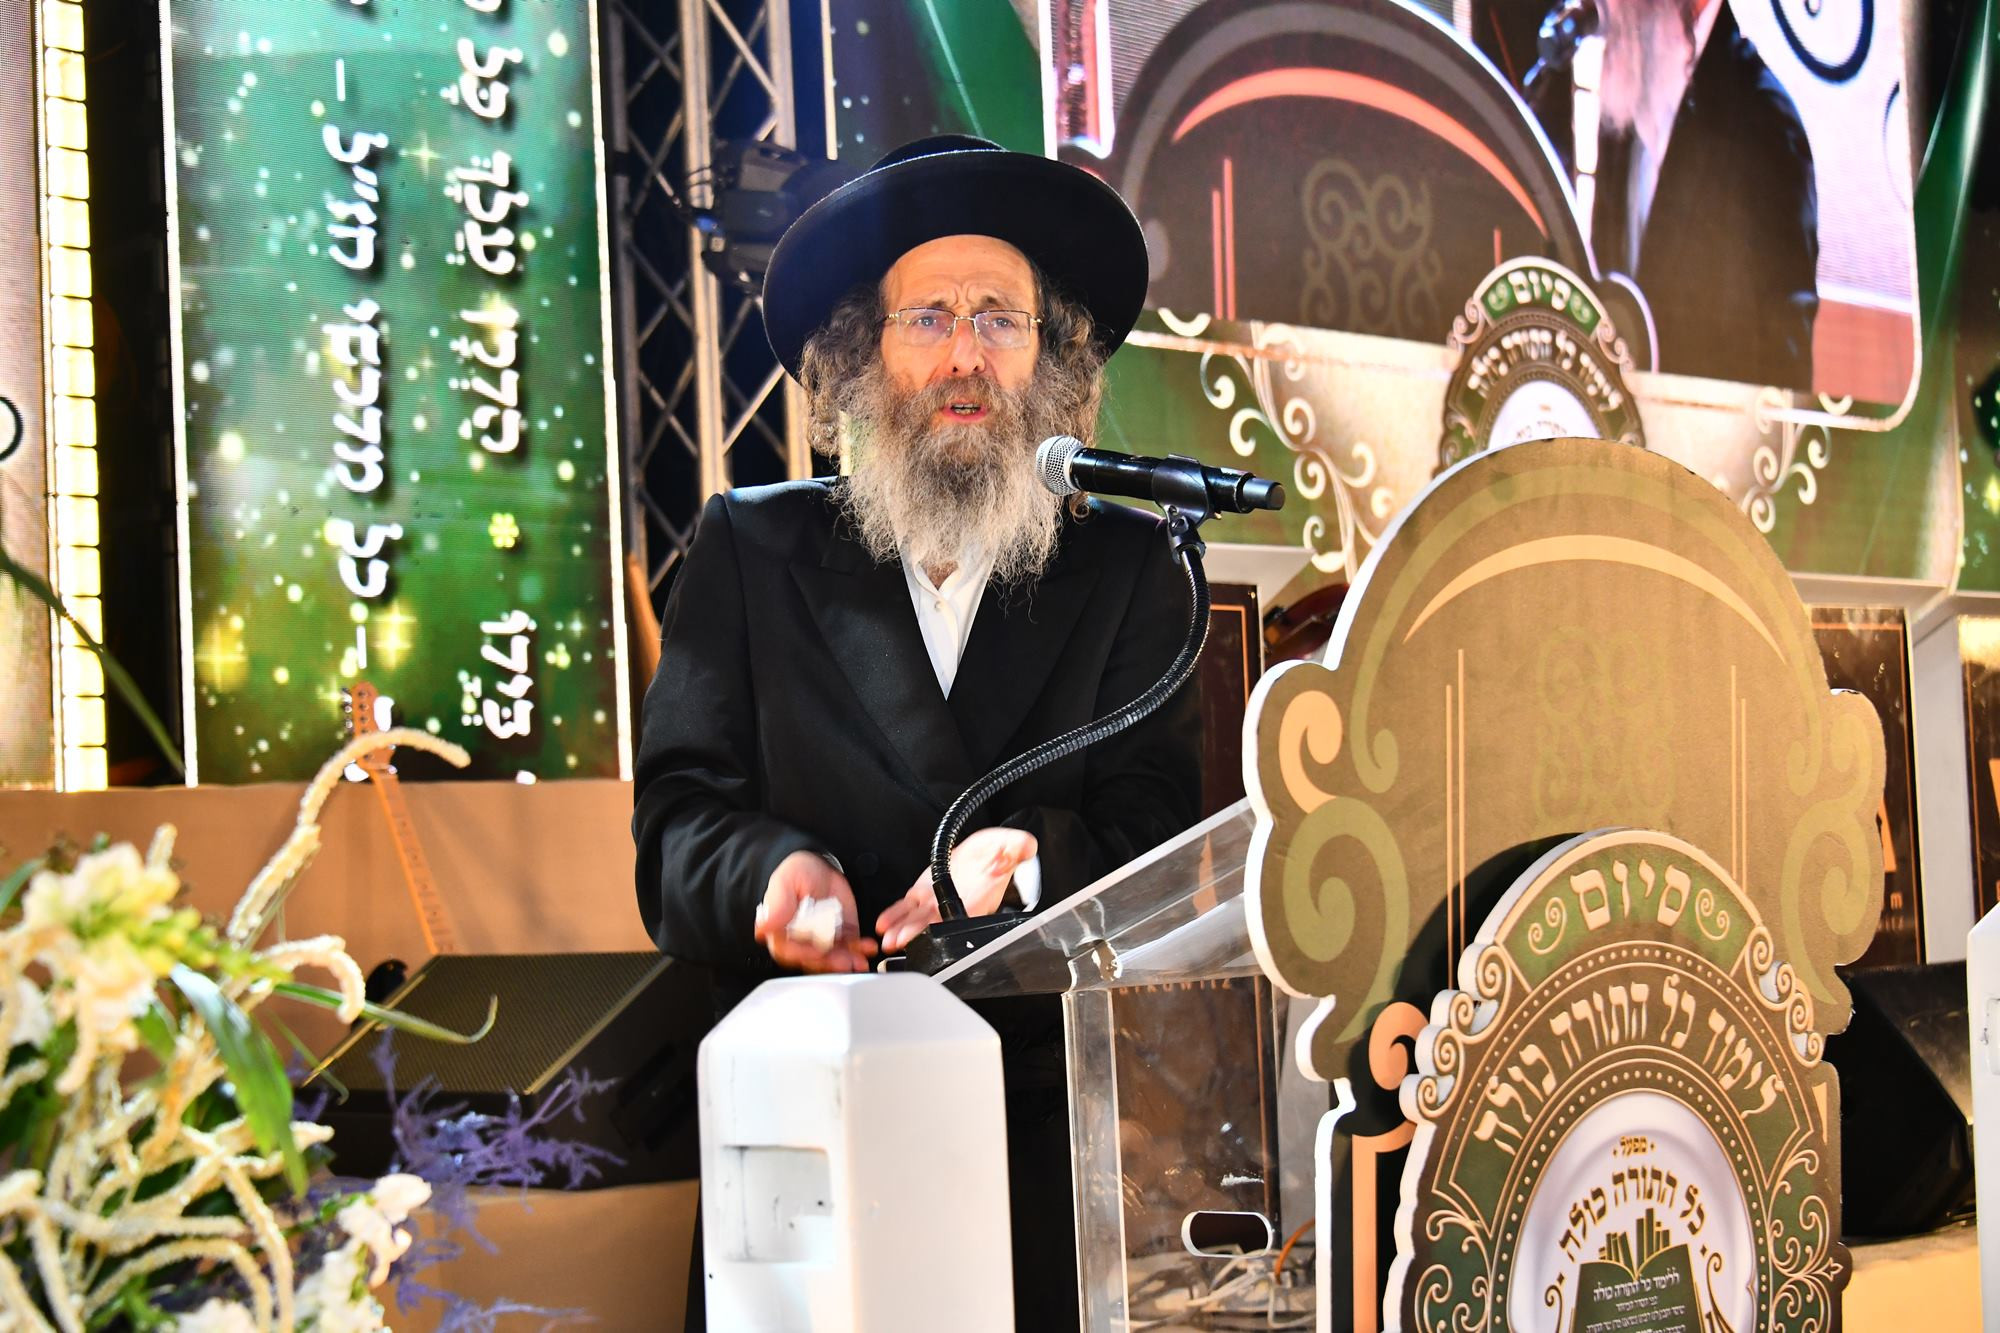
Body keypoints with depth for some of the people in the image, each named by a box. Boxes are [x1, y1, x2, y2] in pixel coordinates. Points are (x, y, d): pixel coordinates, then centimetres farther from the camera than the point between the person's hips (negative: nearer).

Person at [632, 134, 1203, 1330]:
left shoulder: (1128, 568, 13)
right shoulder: (752, 548, 14)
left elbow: (1155, 828, 5)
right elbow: (682, 815, 7)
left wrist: (1028, 861, -16)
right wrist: (776, 869, -15)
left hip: (1058, 1104, 0)